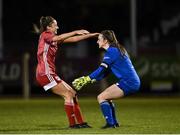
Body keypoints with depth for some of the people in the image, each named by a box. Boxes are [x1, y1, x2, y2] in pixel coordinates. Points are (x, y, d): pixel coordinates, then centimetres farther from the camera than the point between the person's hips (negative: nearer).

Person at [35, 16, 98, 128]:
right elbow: (59, 38, -27)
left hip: (50, 74, 9)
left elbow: (72, 39, 15)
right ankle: (72, 123, -6)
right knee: (69, 95, -10)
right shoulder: (44, 35, -8)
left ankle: (80, 122, 10)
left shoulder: (54, 40, 16)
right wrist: (76, 32, -31)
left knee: (73, 94, 9)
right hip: (45, 73, -9)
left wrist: (90, 35, 12)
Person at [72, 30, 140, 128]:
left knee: (101, 97, -9)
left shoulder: (111, 51, -10)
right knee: (106, 97, 20)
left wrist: (87, 79, -15)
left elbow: (102, 70, -17)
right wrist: (89, 80, 13)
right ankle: (114, 122, 19)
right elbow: (105, 72, 19)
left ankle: (110, 123, -15)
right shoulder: (116, 50, 20)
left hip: (128, 82, -10)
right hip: (134, 82, 10)